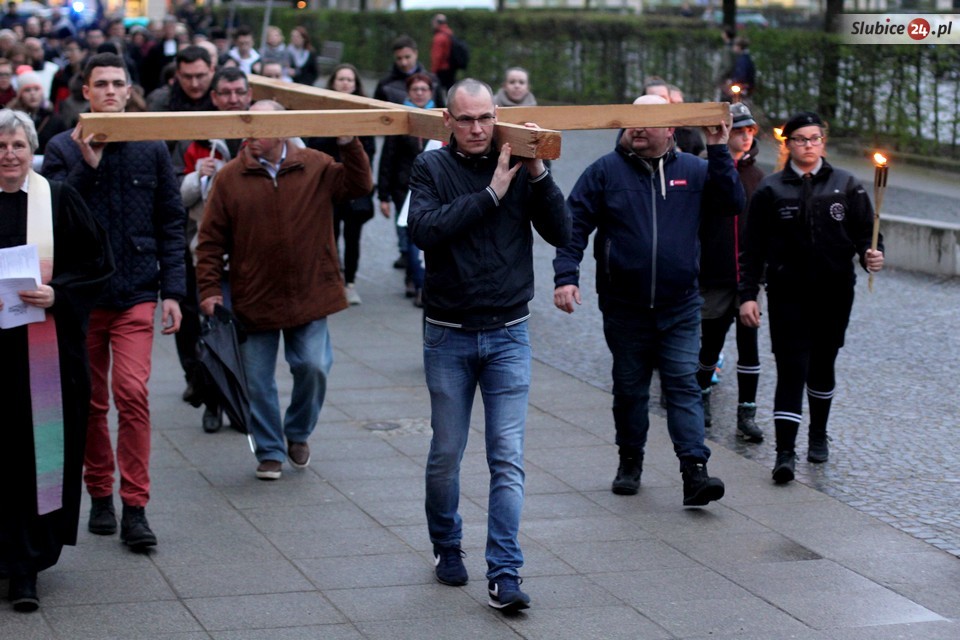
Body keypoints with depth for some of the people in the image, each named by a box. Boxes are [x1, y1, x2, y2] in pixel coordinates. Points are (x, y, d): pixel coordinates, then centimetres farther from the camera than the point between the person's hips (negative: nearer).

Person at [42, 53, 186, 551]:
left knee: (132, 393, -12)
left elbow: (171, 224, 7)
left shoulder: (152, 149, 6)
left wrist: (173, 290, 1)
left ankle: (135, 508, -9)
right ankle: (100, 495, 22)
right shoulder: (64, 149, 3)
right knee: (90, 402, 8)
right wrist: (88, 164, -15)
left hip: (136, 294, -1)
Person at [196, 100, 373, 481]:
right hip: (254, 302, 0)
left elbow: (360, 186, -5)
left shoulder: (315, 167, 3)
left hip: (308, 298, 0)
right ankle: (270, 452, 22)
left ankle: (297, 434, 22)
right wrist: (209, 288, -7)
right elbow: (211, 239, -1)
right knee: (259, 382, 5)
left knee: (313, 367, -5)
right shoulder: (230, 178, -1)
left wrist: (348, 143, -15)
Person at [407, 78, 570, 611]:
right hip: (449, 334, 0)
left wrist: (538, 175, -16)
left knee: (508, 459, -5)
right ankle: (447, 547, 32)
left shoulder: (518, 167, 1)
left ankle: (504, 575, -5)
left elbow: (560, 233, -5)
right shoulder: (432, 168, -2)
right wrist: (490, 194, -21)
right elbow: (424, 229, -19)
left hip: (508, 333, 1)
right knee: (446, 454, 9)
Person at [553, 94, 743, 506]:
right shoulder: (606, 171, -1)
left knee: (684, 386, -6)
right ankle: (630, 462, 28)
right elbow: (574, 225, -3)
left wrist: (719, 151, -12)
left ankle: (694, 472, -11)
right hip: (624, 307, 0)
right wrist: (566, 277, -14)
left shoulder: (693, 170, 5)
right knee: (629, 388, 12)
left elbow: (731, 204, -5)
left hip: (679, 307, 0)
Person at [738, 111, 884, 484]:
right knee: (792, 370, -9)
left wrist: (871, 255, -16)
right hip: (787, 295, -2)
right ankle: (785, 453, -12)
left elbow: (865, 232, 6)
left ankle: (818, 435, 36)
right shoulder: (771, 190, 1)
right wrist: (748, 294, -4)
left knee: (822, 365, 15)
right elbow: (754, 247, 2)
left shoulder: (847, 187, 5)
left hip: (834, 293, 2)